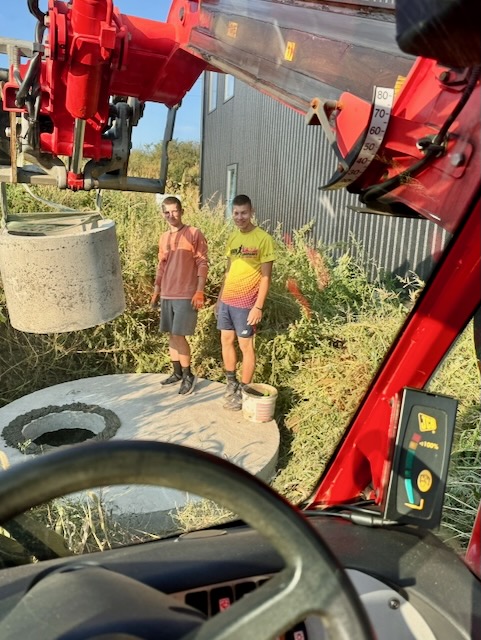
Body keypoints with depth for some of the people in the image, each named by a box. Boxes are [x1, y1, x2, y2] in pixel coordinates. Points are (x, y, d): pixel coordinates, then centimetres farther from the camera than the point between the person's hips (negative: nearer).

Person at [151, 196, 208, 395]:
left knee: (178, 335, -8)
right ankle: (177, 372, 25)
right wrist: (156, 291, 17)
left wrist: (199, 292, -16)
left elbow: (203, 264, -9)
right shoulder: (163, 238, 13)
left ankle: (188, 376, 8)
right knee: (171, 334, 11)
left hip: (186, 295, -6)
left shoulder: (194, 234, -6)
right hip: (167, 294, 7)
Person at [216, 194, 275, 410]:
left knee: (246, 346, 2)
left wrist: (258, 306, -17)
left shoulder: (263, 239, -10)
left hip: (245, 303, -7)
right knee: (226, 341, 13)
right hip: (227, 300, 7)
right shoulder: (232, 238, 10)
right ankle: (231, 384, 28)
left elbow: (265, 276, -12)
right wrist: (220, 297, 16)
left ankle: (243, 391, 13)